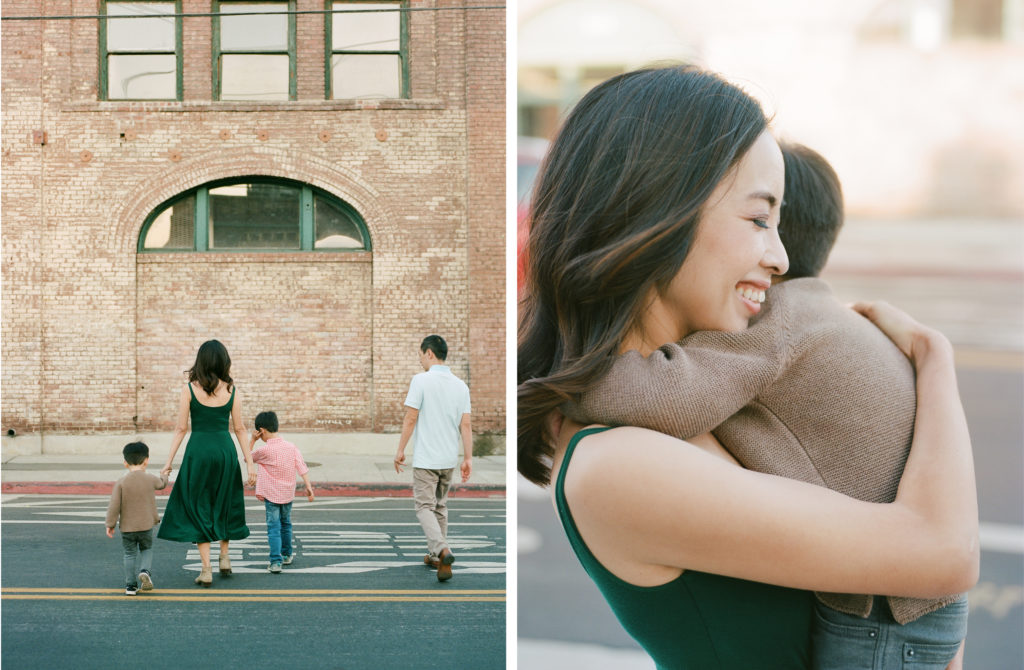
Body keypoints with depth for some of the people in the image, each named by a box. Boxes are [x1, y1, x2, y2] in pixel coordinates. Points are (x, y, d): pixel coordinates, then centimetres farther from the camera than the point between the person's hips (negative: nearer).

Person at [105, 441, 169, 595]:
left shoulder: (121, 482, -11)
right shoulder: (151, 480, -6)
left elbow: (114, 506, -12)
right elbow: (161, 483, 19)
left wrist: (110, 524, -1)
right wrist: (164, 475, 43)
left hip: (127, 527, -1)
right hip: (146, 525, 1)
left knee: (130, 554, 12)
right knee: (146, 550, 19)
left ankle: (130, 585, 9)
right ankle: (145, 571, -8)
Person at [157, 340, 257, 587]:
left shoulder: (189, 389, -5)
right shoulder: (230, 389, 1)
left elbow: (181, 428, -5)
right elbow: (240, 429, 2)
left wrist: (168, 462, 0)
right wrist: (250, 463, 6)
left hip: (199, 449, -2)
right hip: (225, 449, 2)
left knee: (198, 509, 5)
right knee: (224, 504, 23)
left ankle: (206, 570, 1)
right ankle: (224, 557, 28)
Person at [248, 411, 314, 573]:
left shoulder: (264, 451, -15)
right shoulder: (291, 447, -1)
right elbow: (302, 467, -4)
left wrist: (252, 440, 4)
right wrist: (308, 486, -3)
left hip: (271, 495, -5)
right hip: (288, 493, 5)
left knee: (273, 528, -4)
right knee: (285, 524, 22)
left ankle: (276, 561, -14)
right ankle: (287, 555, 35)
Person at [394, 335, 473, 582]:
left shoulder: (421, 380, -12)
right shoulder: (460, 385, 5)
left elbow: (410, 419, -12)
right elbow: (465, 425, 3)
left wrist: (400, 450, -3)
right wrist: (468, 458, 6)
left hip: (426, 458, -6)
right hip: (449, 459, 6)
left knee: (425, 506, -3)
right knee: (440, 506, 19)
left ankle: (442, 551, -23)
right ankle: (436, 556, 25)